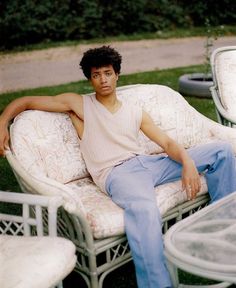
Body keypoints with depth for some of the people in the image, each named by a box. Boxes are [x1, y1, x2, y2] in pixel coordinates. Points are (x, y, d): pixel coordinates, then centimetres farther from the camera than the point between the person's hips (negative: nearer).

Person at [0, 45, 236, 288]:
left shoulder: (135, 113, 21)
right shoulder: (79, 104, 12)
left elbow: (168, 143, 11)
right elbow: (25, 102, 11)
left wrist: (188, 162, -10)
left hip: (147, 163, 6)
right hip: (116, 173, -5)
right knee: (144, 210, -43)